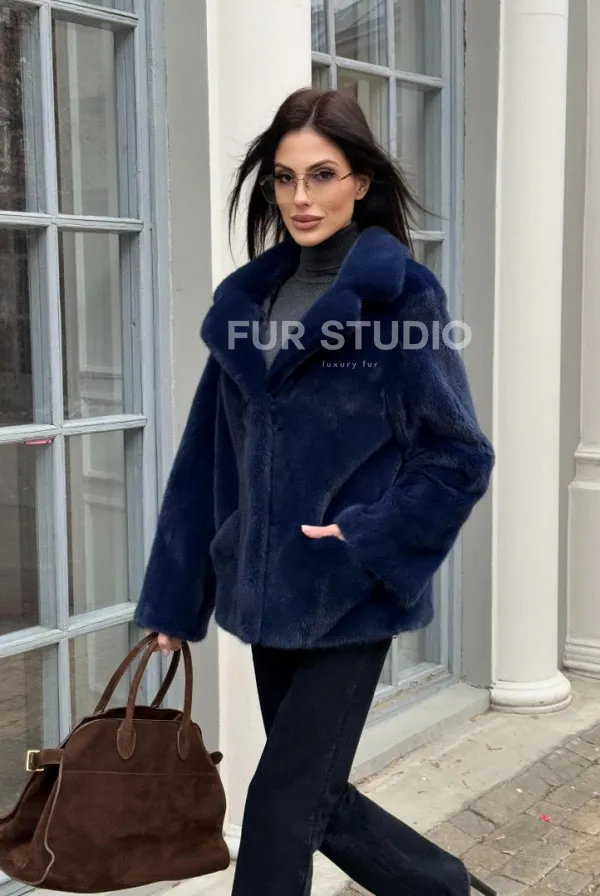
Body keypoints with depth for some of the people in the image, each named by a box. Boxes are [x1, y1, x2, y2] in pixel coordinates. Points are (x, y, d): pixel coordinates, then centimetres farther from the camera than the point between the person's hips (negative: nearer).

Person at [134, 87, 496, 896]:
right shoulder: (246, 300, 6)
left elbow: (461, 456, -9)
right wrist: (175, 597, 6)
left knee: (281, 807, -1)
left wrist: (366, 540, -18)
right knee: (314, 799, 17)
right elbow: (208, 459, 6)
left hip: (350, 600, -6)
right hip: (269, 597, 6)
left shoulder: (403, 296, -9)